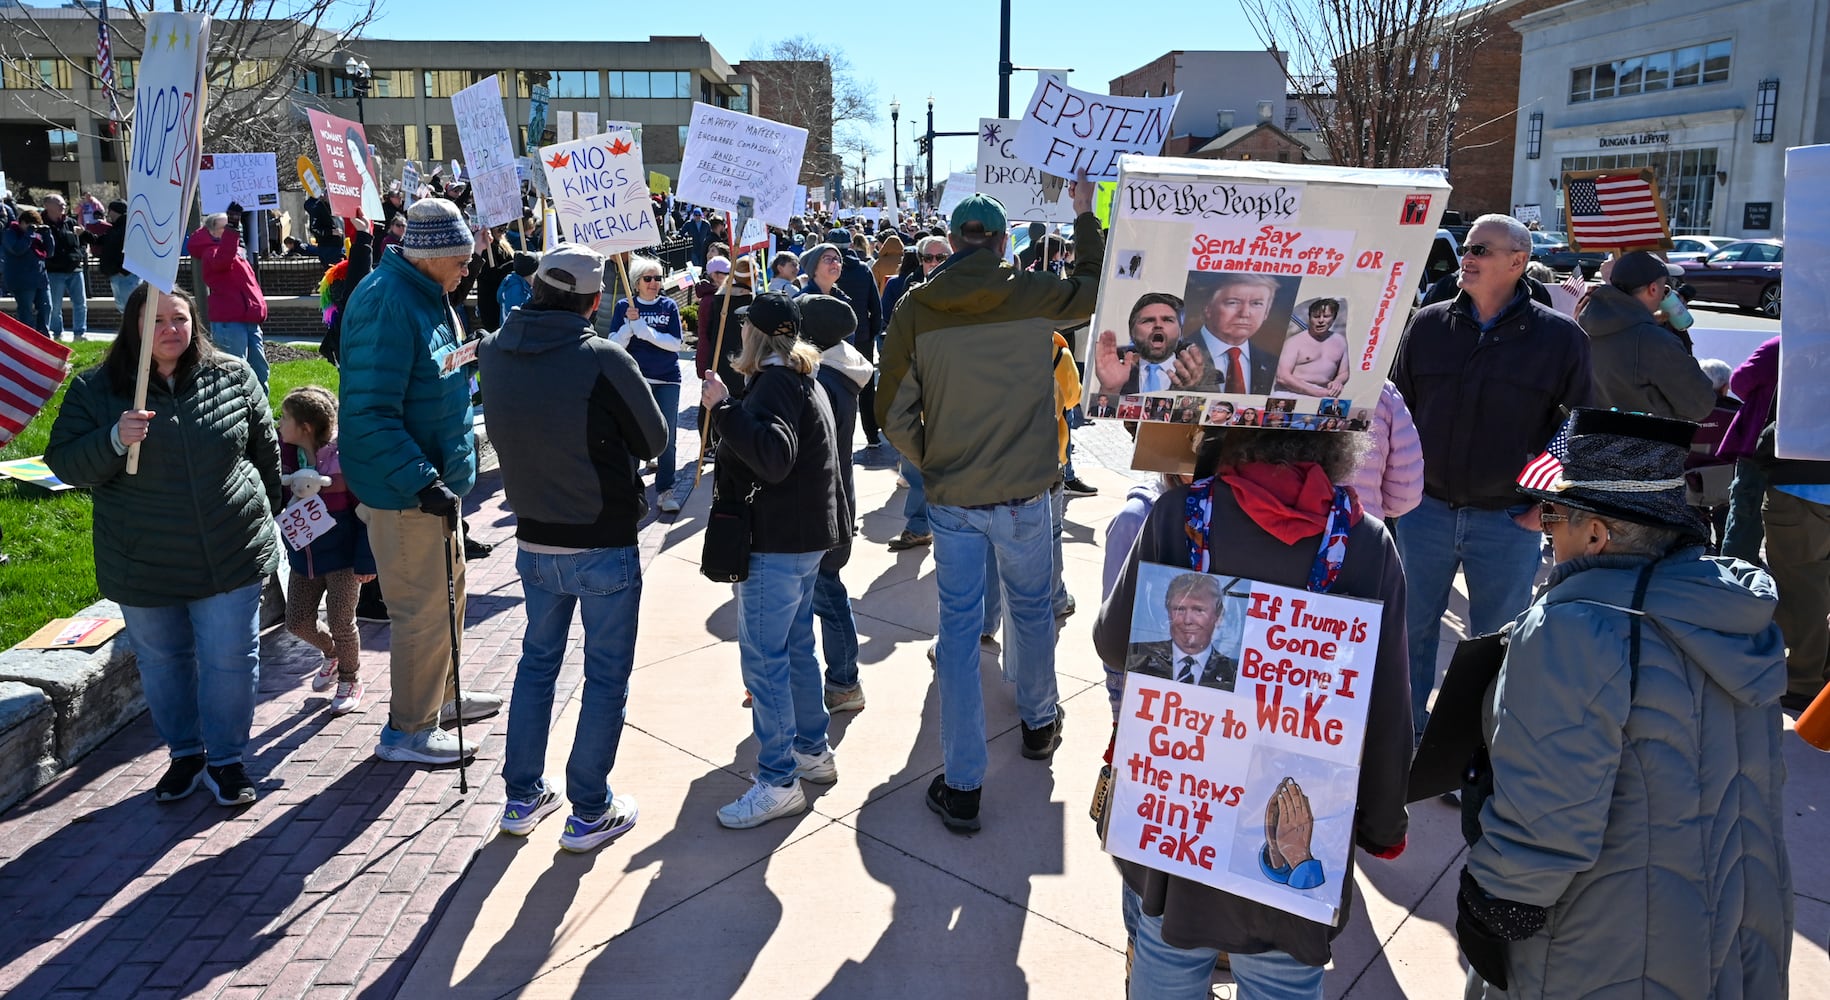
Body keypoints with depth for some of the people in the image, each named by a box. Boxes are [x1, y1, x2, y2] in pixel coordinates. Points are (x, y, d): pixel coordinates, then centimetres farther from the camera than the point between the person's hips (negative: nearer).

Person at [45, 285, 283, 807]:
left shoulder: (234, 377, -1)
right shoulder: (97, 390, -3)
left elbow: (266, 450, 10)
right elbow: (65, 463, -4)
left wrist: (265, 515, 15)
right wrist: (115, 440, -23)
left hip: (231, 559, -1)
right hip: (144, 566, 1)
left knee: (230, 660, 3)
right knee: (162, 662, 15)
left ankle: (226, 758, 21)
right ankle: (184, 753, 34)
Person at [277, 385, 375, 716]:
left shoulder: (344, 457, -21)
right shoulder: (286, 455, -6)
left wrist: (366, 561, -16)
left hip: (341, 556, -6)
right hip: (303, 556, 6)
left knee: (341, 622, 5)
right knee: (297, 621, 12)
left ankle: (350, 680, 30)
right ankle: (332, 654, 43)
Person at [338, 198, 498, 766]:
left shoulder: (426, 293, 9)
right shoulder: (388, 303, -23)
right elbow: (370, 415, -27)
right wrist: (422, 482, -30)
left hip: (435, 478, 10)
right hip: (403, 490, -10)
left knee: (447, 590, 21)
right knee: (424, 607, 0)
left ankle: (440, 695, 40)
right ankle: (407, 730, 16)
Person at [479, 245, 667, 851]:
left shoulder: (494, 353, -5)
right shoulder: (604, 359, -21)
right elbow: (654, 441, -9)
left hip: (535, 544, 5)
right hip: (605, 546, -5)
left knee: (537, 662, 21)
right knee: (606, 677, 9)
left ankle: (523, 799, 31)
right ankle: (589, 813, 18)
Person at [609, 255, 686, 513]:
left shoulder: (668, 306, 2)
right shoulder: (624, 306, 1)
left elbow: (676, 343, -7)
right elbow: (615, 346, -5)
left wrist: (643, 330, -14)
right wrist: (629, 324, -20)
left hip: (667, 380, 0)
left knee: (667, 437, 0)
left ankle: (665, 490, 8)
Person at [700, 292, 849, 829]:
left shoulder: (777, 384, -17)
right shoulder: (803, 381, 16)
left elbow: (773, 457, -33)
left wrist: (724, 408, -29)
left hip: (777, 543, -11)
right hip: (806, 536, 11)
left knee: (763, 659, -5)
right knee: (797, 646, 20)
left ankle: (777, 782, 2)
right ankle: (813, 750, 32)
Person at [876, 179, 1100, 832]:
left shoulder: (915, 310, -6)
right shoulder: (1033, 296, -7)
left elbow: (895, 412, -4)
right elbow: (1096, 287, 15)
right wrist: (1085, 215, 26)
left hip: (950, 499, 0)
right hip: (1025, 493, 0)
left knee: (959, 627, 6)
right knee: (1031, 609, 21)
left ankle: (961, 785, 7)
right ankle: (1039, 722, 44)